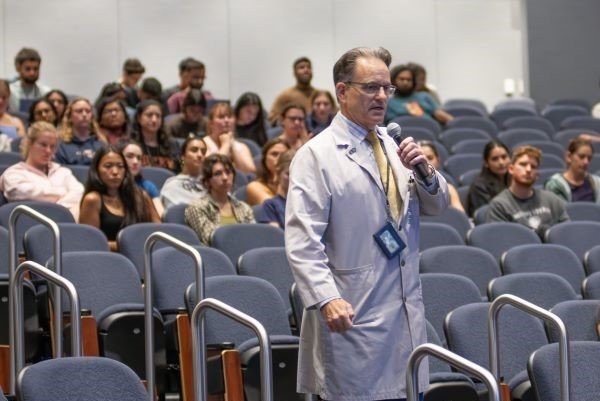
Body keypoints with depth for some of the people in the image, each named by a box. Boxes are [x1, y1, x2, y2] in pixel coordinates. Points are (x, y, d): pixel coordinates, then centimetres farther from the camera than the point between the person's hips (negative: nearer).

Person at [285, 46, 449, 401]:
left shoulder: (393, 145, 14)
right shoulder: (316, 156, -6)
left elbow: (438, 206, 18)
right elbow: (302, 241, -14)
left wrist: (424, 172, -3)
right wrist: (326, 299, -26)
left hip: (406, 313, 7)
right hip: (352, 315, -6)